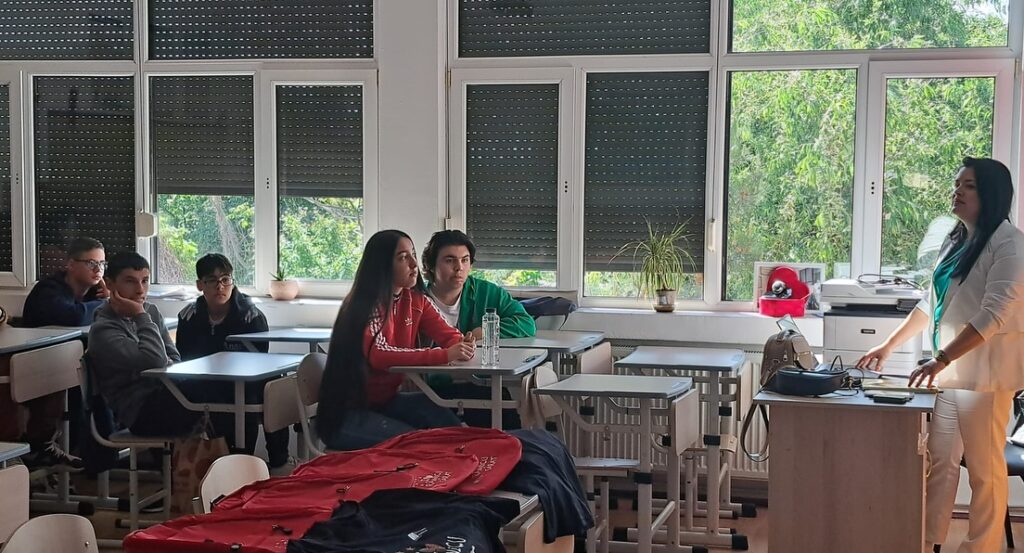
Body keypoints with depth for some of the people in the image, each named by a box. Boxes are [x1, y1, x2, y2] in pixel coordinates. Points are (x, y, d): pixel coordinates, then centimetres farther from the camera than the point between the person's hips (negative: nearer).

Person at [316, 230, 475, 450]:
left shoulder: (415, 299, 4)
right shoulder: (366, 305, -19)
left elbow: (449, 335, 0)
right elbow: (379, 355, -34)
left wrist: (463, 345, -27)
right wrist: (445, 355, -41)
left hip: (384, 401, 6)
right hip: (346, 414, -6)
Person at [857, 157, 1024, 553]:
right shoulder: (956, 241, 15)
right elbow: (931, 304, 24)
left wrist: (942, 358, -27)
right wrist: (888, 346, 23)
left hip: (984, 373, -8)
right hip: (950, 370, 8)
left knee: (984, 468, -1)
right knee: (939, 461, 11)